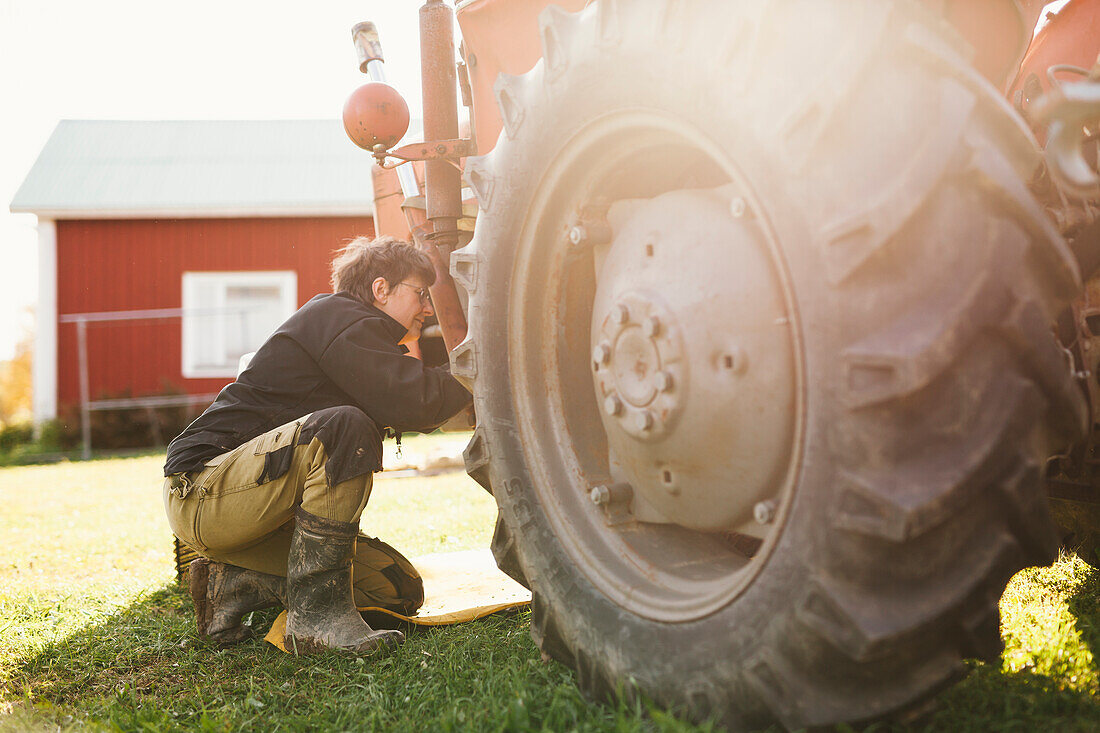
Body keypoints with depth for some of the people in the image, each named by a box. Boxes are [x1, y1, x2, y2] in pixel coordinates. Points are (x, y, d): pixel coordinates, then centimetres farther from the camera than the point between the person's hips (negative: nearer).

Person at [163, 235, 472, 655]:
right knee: (344, 427, -34)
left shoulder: (346, 325, 18)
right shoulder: (342, 320, -12)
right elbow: (410, 401, -24)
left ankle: (232, 584, 4)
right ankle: (316, 613, -27)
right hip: (201, 496, -9)